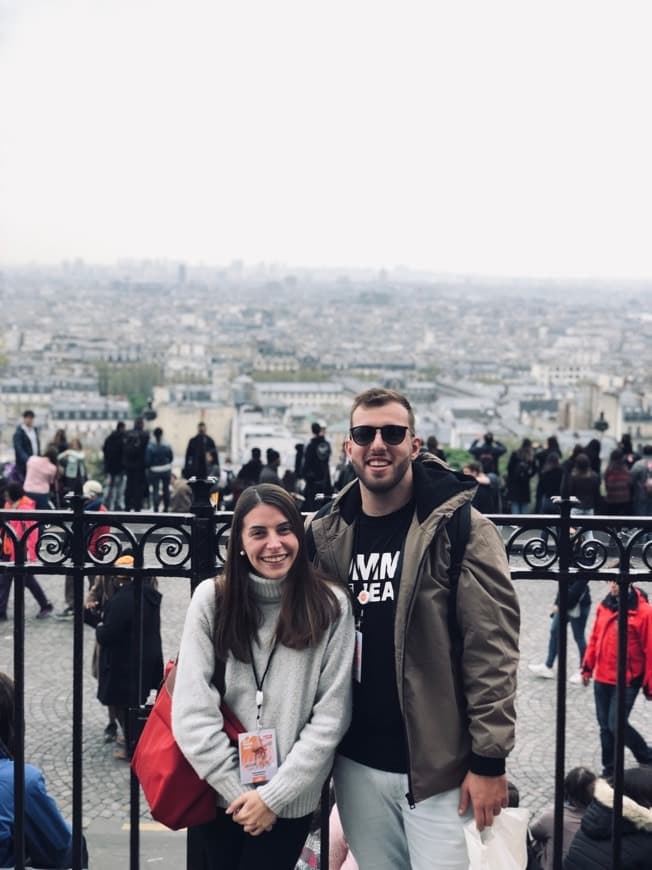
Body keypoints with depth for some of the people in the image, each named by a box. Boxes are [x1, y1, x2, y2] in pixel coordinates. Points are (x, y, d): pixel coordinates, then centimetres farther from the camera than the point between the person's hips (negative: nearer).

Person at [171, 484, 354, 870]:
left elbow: (331, 716, -7)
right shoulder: (211, 599, -4)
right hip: (216, 794, 1)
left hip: (289, 802, -1)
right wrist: (237, 790, -11)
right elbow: (191, 711, -8)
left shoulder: (331, 605, -6)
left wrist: (275, 795, -10)